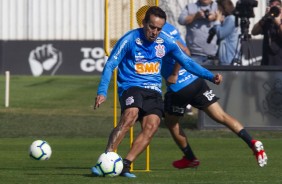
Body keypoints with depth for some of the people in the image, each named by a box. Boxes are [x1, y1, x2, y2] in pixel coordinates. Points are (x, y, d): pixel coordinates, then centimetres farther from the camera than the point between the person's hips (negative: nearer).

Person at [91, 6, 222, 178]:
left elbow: (187, 62, 14)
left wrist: (211, 76, 5)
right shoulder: (130, 40, -8)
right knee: (130, 116, -33)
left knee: (152, 126, -21)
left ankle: (125, 165, -21)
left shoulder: (166, 42, 5)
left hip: (153, 91, 4)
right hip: (131, 87, -4)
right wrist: (102, 92, -17)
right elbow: (110, 65, -7)